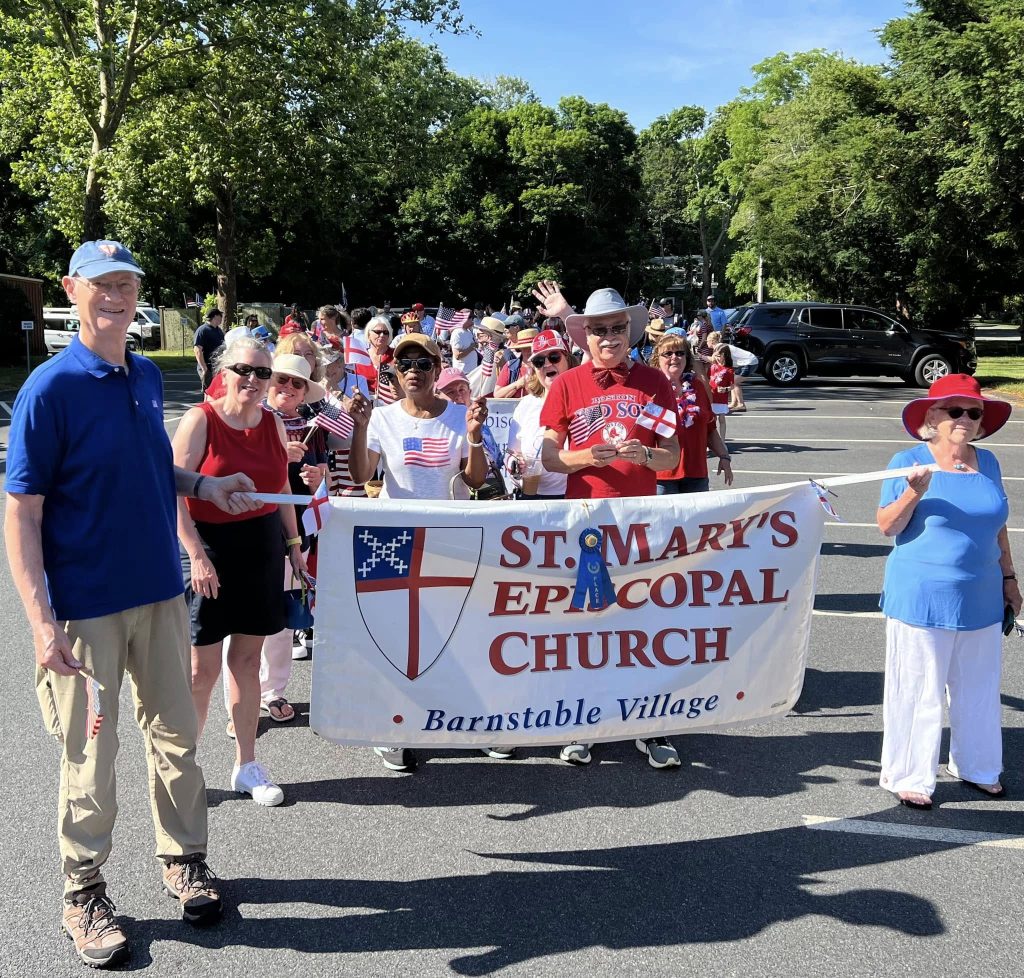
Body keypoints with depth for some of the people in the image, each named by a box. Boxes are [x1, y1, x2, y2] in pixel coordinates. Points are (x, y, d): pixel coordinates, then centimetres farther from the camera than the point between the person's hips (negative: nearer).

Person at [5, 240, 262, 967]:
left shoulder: (148, 377, 5)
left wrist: (205, 486, 4)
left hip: (160, 593, 6)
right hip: (85, 607, -6)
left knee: (176, 736, 16)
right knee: (90, 756, 7)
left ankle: (184, 861, 35)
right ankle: (85, 895, 27)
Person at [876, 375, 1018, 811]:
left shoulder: (987, 463, 7)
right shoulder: (910, 461, -8)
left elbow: (997, 526, 16)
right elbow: (887, 527, -9)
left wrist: (1009, 578, 17)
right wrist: (914, 493, -25)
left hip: (980, 600, 5)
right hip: (921, 600, -5)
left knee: (978, 688, 17)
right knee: (918, 691, 4)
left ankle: (975, 766, 35)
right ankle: (909, 777, 18)